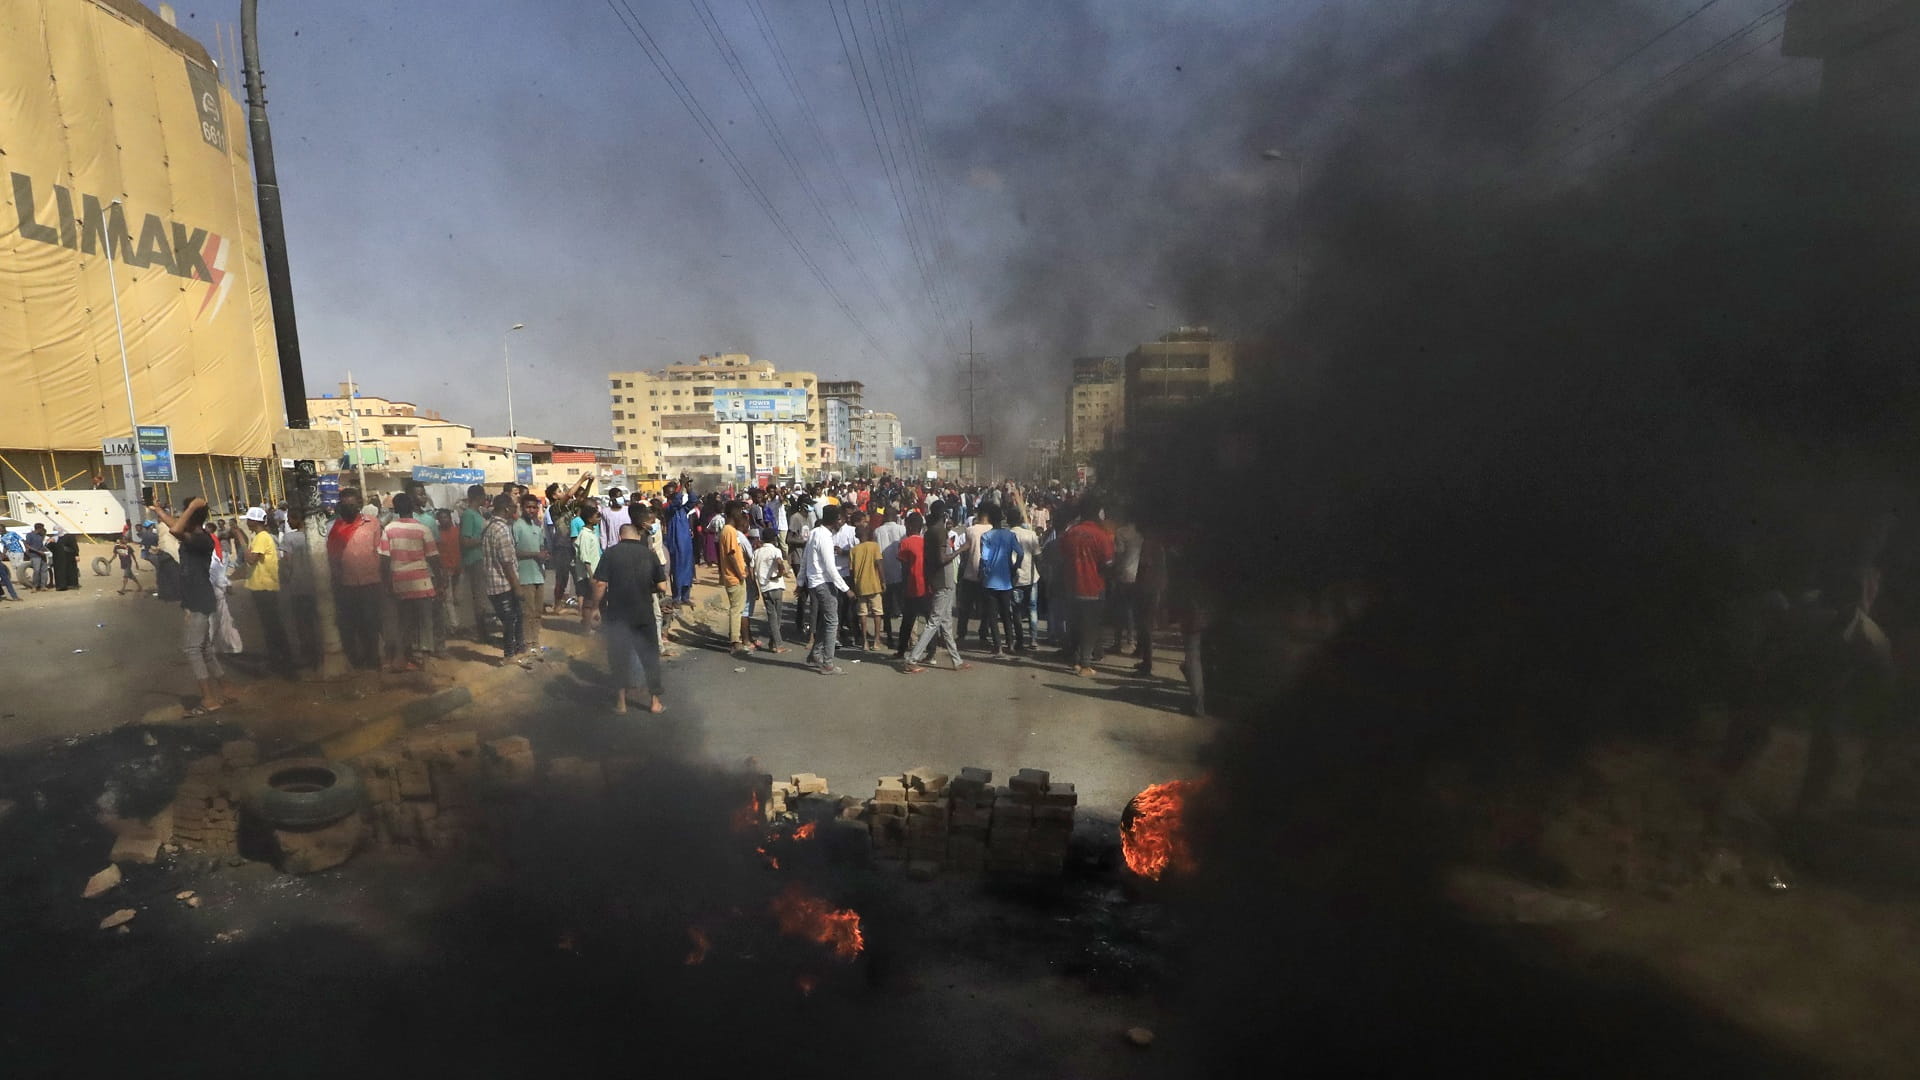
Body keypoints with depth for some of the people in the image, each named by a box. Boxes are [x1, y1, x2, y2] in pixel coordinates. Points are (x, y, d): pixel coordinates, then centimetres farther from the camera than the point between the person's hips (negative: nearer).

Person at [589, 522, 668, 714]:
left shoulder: (611, 553, -6)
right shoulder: (649, 554, -2)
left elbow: (600, 584, -11)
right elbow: (662, 587, -4)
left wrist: (595, 607, 1)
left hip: (617, 614, 0)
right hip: (644, 614, 1)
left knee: (619, 656, 13)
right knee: (650, 655, 13)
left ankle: (621, 701, 21)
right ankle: (654, 700, 18)